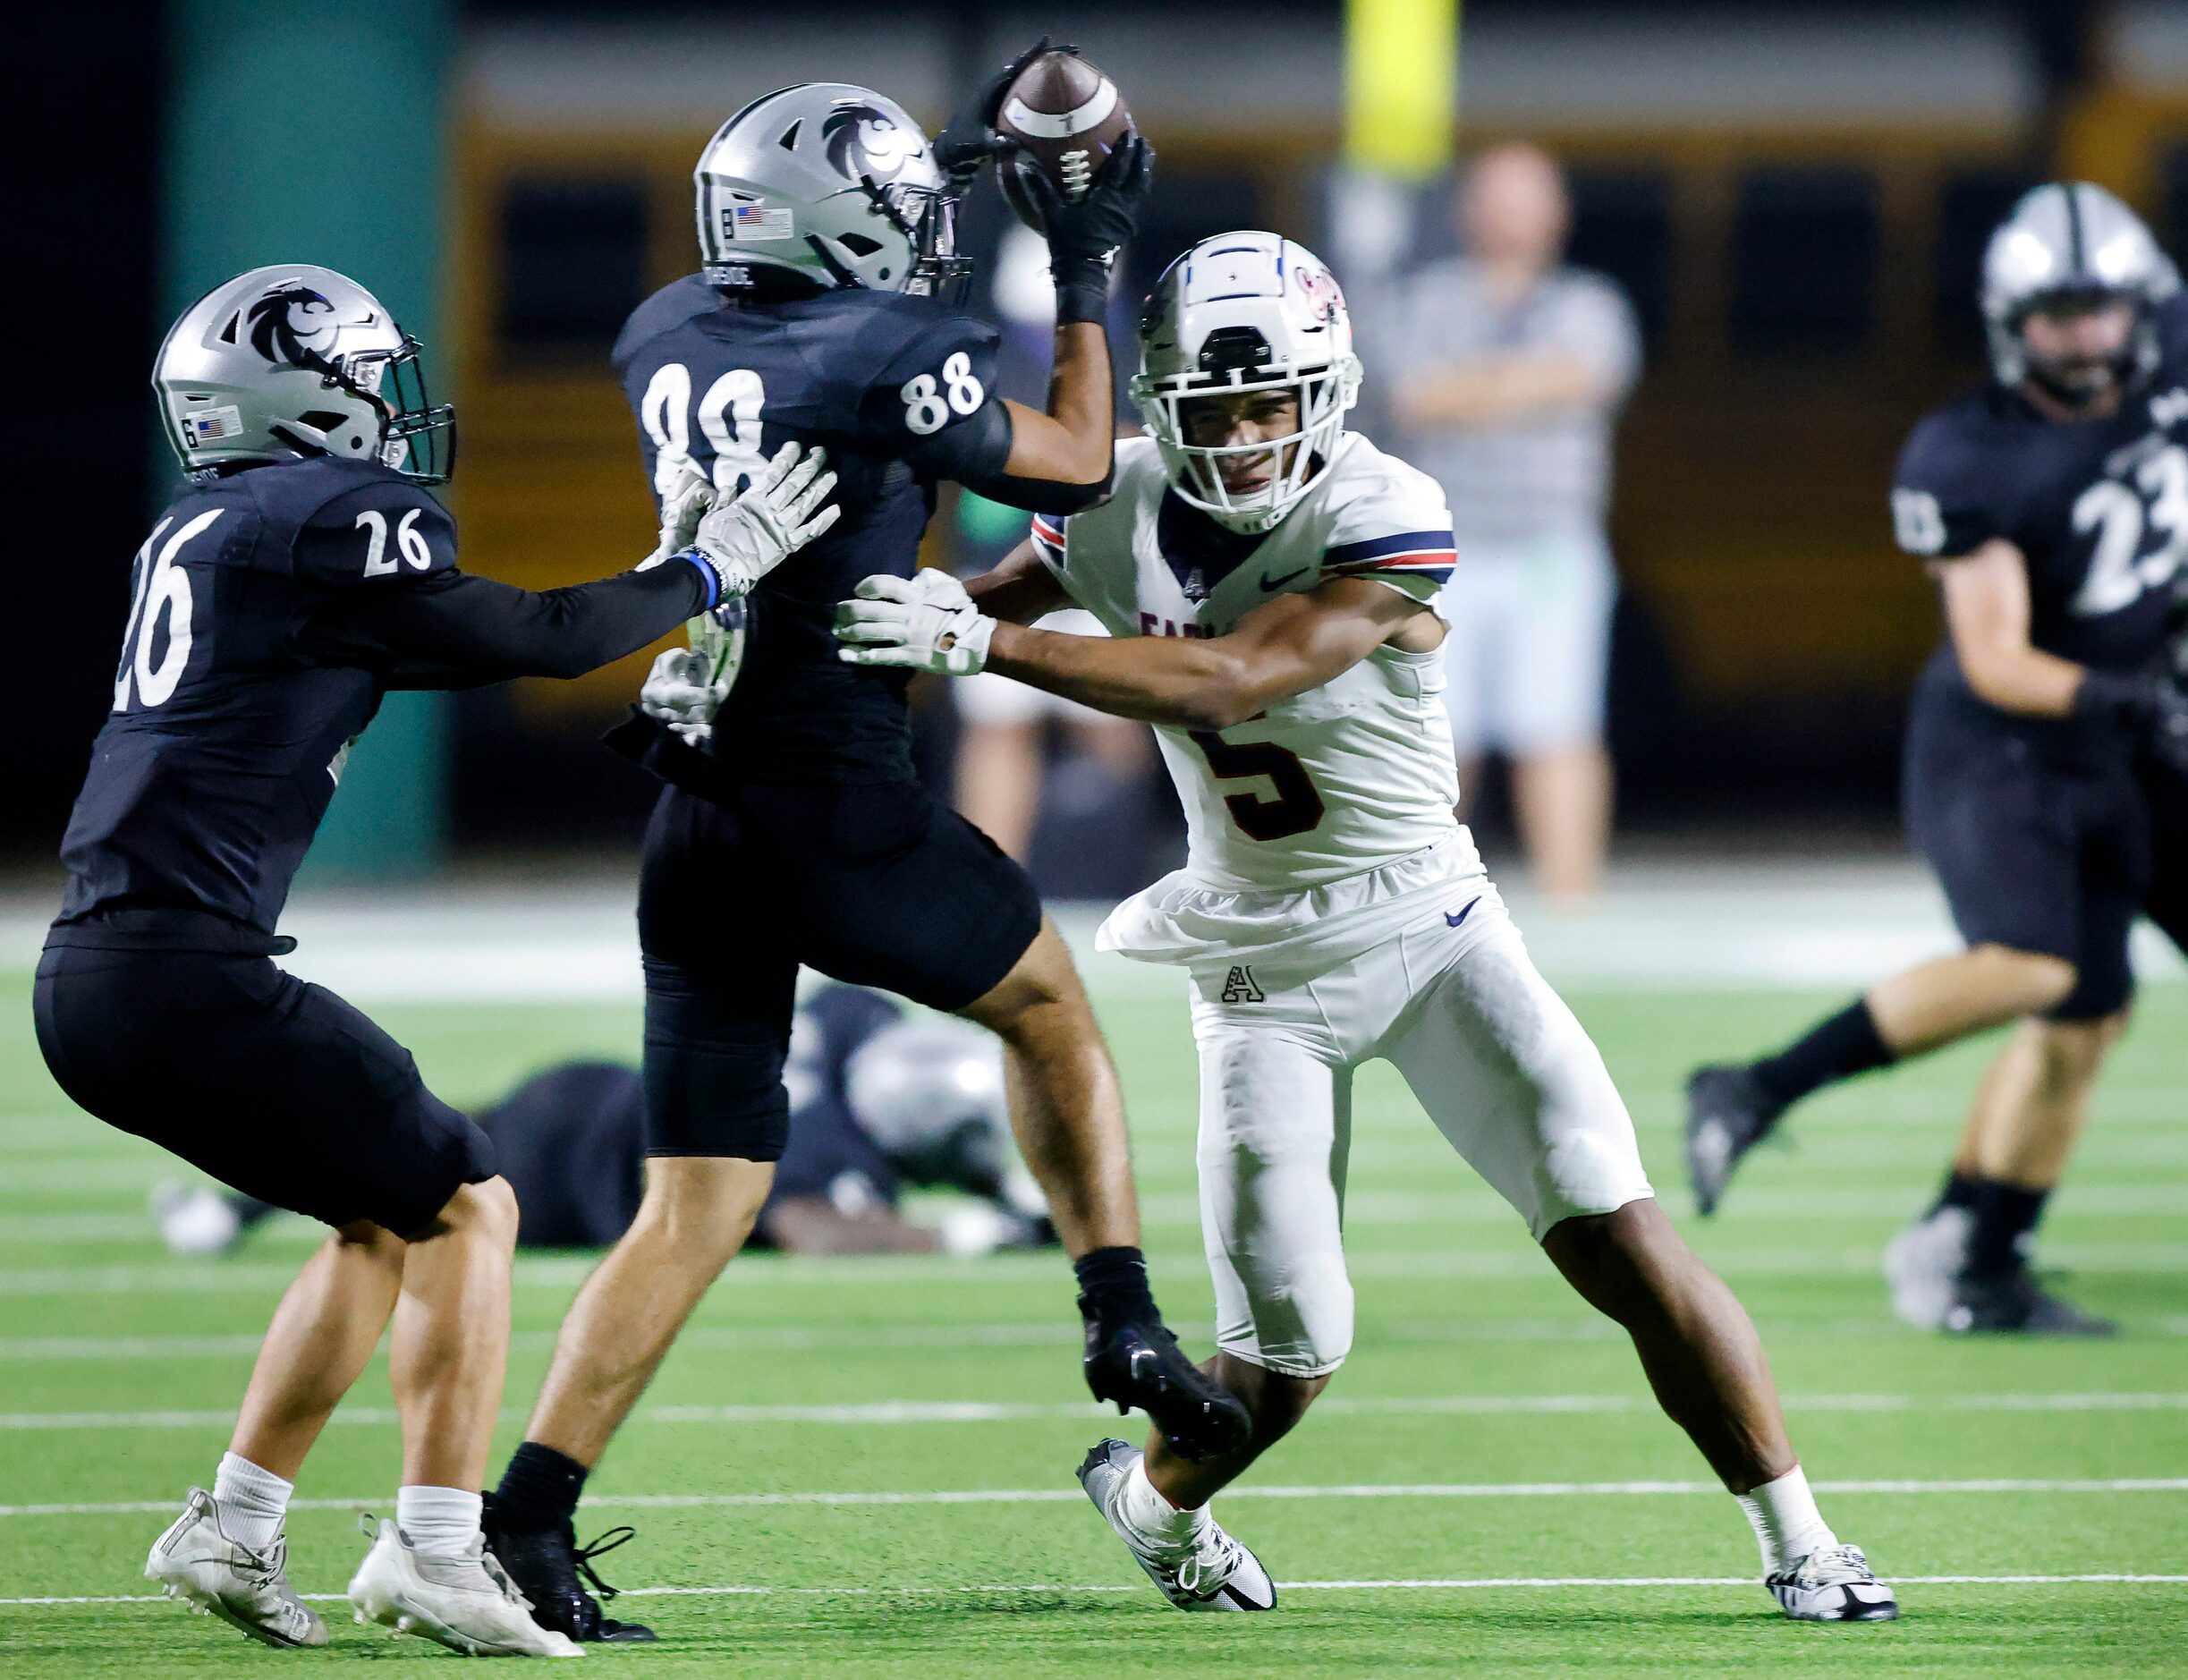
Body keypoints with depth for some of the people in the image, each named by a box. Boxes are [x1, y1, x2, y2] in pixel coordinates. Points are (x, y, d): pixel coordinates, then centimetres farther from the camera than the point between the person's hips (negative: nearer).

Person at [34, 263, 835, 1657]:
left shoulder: (202, 534, 20)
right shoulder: (333, 517, -7)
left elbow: (473, 654, 25)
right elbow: (541, 642, -1)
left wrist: (663, 572, 25)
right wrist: (710, 568, 12)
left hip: (90, 981, 9)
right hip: (187, 974, -9)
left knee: (389, 1216, 21)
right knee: (465, 1206, 3)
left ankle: (234, 1530, 18)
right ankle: (436, 1551, -2)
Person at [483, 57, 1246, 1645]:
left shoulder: (670, 338, 8)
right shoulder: (884, 357, -11)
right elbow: (1074, 468, 3)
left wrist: (953, 162, 33)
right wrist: (1087, 279, 13)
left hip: (697, 838, 5)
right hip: (839, 807, -5)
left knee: (696, 1209, 6)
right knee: (1051, 1008, 24)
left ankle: (526, 1522, -4)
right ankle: (1127, 1324, 16)